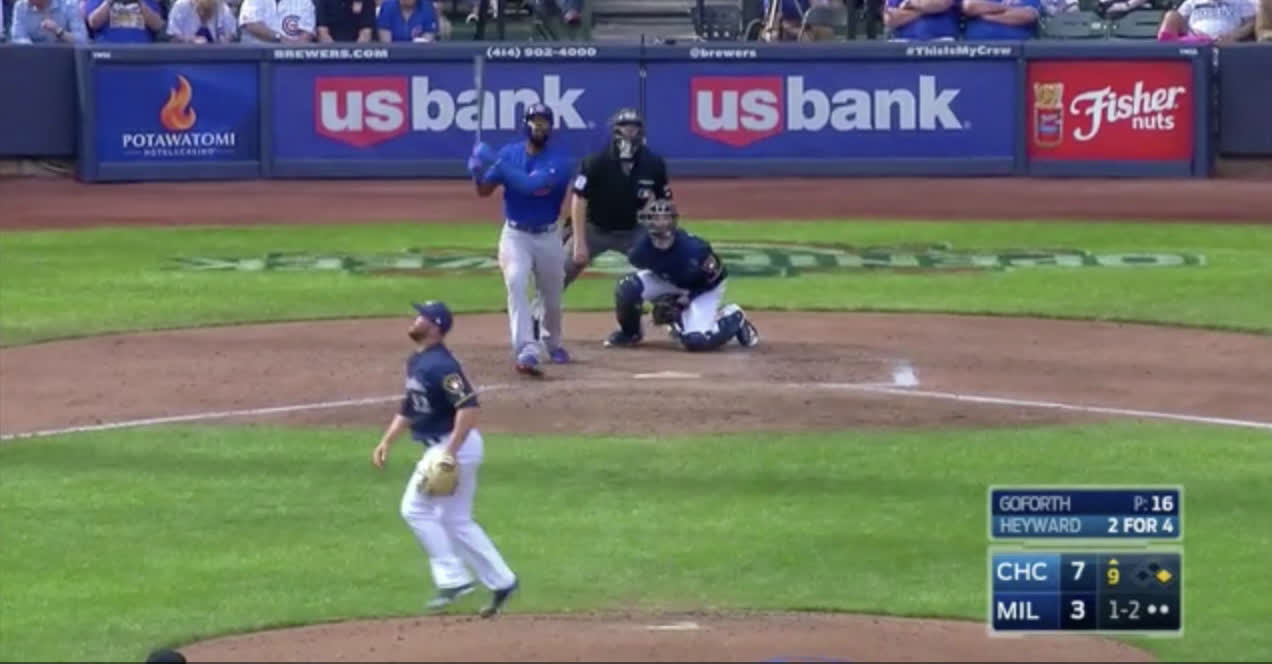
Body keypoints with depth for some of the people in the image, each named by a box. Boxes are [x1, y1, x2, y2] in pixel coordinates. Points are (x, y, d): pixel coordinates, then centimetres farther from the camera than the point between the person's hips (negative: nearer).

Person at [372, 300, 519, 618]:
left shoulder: (441, 365, -20)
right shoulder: (416, 362, 12)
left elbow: (469, 406, -27)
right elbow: (409, 407, 24)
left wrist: (450, 453, -30)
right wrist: (387, 441, 15)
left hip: (456, 445, -10)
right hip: (441, 447, 10)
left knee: (416, 508, -6)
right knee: (456, 520, 13)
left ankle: (453, 579, -3)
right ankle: (501, 581, 17)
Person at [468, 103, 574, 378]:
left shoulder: (558, 160, -13)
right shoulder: (509, 153, -1)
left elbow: (533, 185, -28)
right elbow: (484, 191, 0)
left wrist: (496, 162, -32)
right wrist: (478, 172, -23)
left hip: (549, 236, 0)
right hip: (515, 234, 0)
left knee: (552, 296, 14)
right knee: (516, 283, -24)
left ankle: (553, 343, 44)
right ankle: (527, 351, -34)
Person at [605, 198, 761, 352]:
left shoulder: (693, 249, -38)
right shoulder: (644, 248, -28)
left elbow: (716, 275, -21)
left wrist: (688, 297, -21)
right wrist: (659, 298, -11)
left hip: (705, 287, -4)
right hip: (668, 281, 4)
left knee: (696, 341, -23)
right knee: (628, 287, -24)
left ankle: (734, 318, 10)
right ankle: (629, 333, 7)